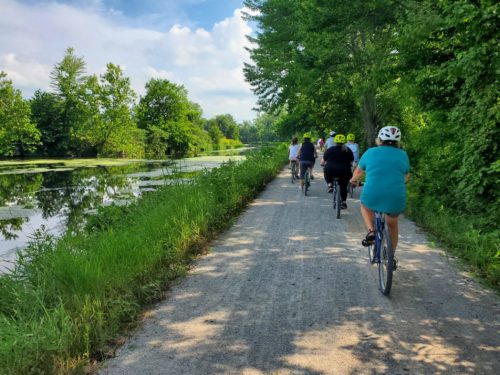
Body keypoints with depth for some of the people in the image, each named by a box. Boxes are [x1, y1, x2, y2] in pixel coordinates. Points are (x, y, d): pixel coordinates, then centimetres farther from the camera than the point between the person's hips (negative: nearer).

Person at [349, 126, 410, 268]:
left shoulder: (370, 152, 6)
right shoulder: (402, 155, 9)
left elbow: (358, 172, 20)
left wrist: (353, 180, 40)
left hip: (372, 196, -1)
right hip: (396, 199, 2)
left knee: (364, 205, 33)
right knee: (392, 225, 27)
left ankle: (370, 231, 10)